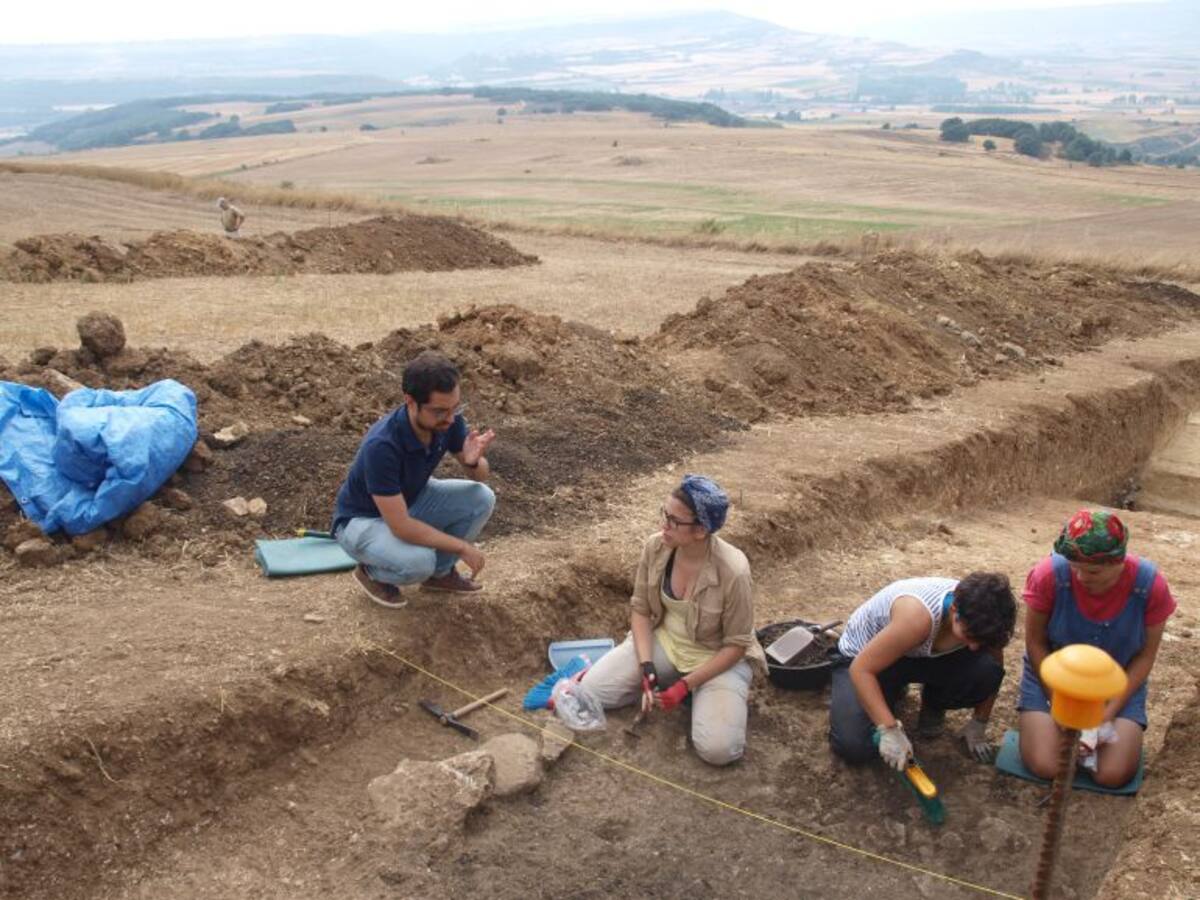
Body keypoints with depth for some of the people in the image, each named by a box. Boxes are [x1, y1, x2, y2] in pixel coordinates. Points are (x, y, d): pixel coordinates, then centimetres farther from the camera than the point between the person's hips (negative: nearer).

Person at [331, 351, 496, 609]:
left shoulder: (447, 419, -19)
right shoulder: (382, 446, -39)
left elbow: (479, 477, -6)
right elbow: (401, 527, -36)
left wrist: (473, 461, -31)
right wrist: (462, 547, -27)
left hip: (410, 501, 7)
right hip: (362, 520, -6)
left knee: (481, 498, -15)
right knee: (419, 561, -35)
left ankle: (440, 571, 8)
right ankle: (371, 571, 0)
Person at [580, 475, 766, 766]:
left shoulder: (732, 572, -30)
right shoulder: (655, 546, -16)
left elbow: (736, 645, -19)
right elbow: (640, 609, -4)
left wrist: (686, 684, -22)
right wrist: (646, 668, -16)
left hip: (718, 658, -4)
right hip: (662, 642, 4)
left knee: (718, 749, -24)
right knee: (591, 690, -11)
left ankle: (695, 694, 7)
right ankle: (663, 680, 11)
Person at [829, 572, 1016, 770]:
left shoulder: (979, 620, -24)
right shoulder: (917, 616, -41)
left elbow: (993, 674, -2)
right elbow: (861, 669, -36)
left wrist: (978, 724, 2)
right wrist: (889, 729, -38)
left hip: (922, 656, 4)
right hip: (861, 656, -4)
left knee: (987, 669, -25)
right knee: (855, 747, -24)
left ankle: (933, 707, 8)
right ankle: (891, 692, 9)